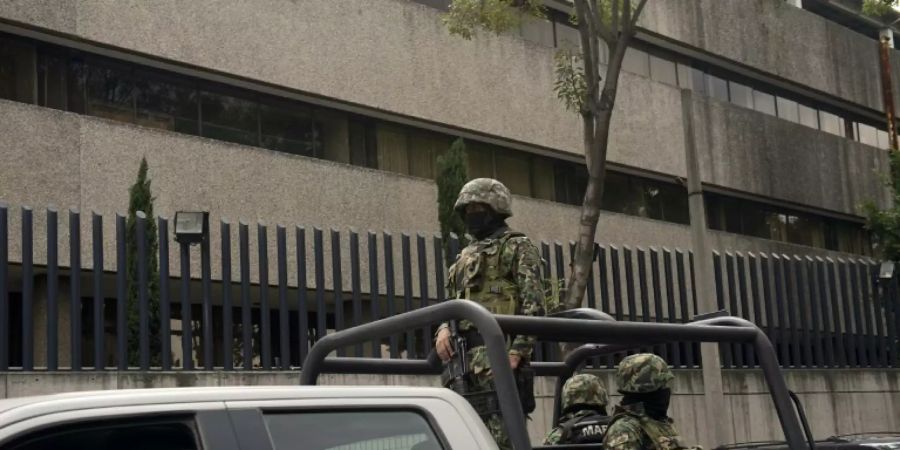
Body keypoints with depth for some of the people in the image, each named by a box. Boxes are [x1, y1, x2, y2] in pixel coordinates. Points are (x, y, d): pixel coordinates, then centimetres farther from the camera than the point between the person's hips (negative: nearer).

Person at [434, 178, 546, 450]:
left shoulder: (517, 247, 4)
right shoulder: (465, 256, 26)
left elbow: (533, 304, -6)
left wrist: (517, 351, -18)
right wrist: (444, 330, 3)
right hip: (463, 357, 8)